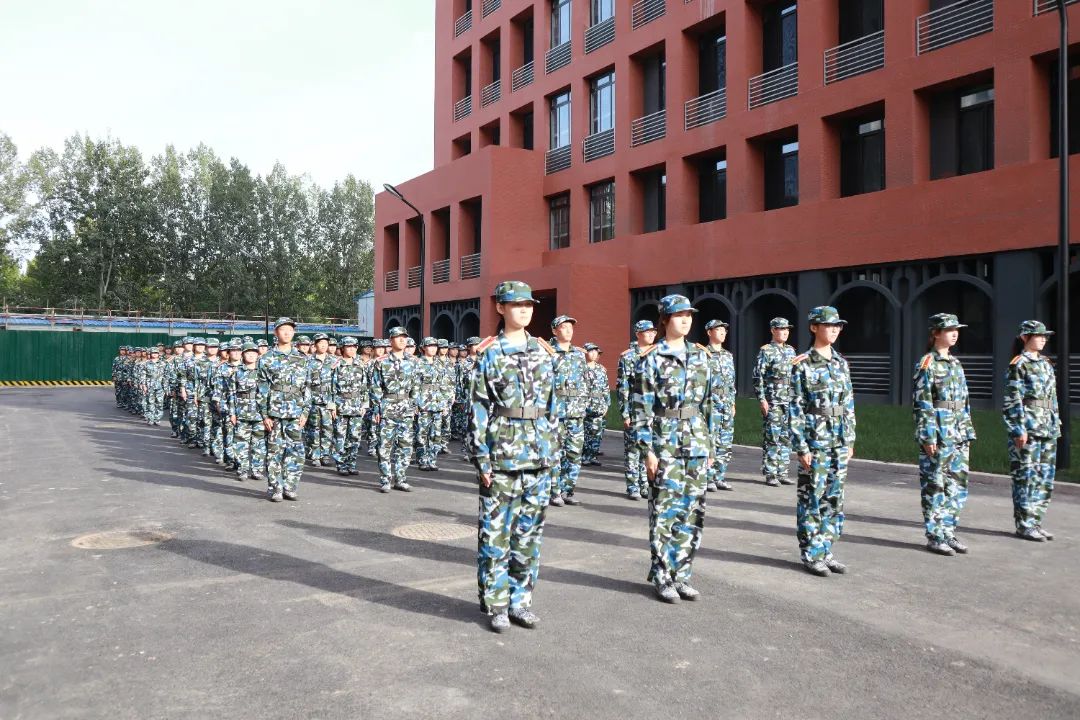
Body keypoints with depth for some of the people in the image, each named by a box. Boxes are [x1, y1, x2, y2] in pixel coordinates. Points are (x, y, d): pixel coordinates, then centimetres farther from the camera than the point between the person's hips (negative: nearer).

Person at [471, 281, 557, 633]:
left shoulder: (544, 353, 10)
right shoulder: (488, 354, -1)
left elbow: (552, 406, 13)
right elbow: (478, 411, -4)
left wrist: (553, 452, 10)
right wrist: (481, 459, -9)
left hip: (539, 458, 4)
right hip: (501, 456, -4)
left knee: (529, 533, 10)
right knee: (495, 532, 2)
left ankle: (521, 600, 22)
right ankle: (496, 604, 16)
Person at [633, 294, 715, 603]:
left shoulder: (701, 356, 12)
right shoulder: (652, 359, -4)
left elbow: (708, 404, 15)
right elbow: (642, 407, -6)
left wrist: (710, 445, 13)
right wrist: (648, 450, -11)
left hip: (697, 446, 5)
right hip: (666, 446, -5)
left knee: (692, 512, 8)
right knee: (665, 512, 1)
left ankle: (682, 574, 20)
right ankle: (662, 577, 13)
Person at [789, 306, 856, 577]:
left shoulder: (841, 363, 11)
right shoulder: (803, 365, -7)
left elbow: (849, 404, 16)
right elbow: (796, 409, -9)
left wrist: (850, 440, 12)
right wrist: (801, 447, -13)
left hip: (840, 442, 6)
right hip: (815, 442, -6)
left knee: (834, 499, 10)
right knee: (812, 499, 1)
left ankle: (825, 551, 21)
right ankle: (811, 554, 11)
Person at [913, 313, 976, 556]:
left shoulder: (955, 363, 15)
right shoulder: (926, 364, -8)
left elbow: (964, 403, 19)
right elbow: (921, 404, -12)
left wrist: (968, 433, 15)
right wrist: (928, 437, -16)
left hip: (958, 437, 8)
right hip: (938, 436, -8)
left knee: (958, 486, 11)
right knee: (935, 487, -1)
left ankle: (948, 532, 22)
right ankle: (934, 537, 8)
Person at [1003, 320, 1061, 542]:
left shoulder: (1046, 364, 16)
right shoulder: (1018, 365, -7)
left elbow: (1052, 398, 20)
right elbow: (1012, 401, -11)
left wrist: (1056, 426, 15)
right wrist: (1019, 430, -16)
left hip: (1047, 430, 8)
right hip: (1028, 429, -8)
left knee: (1045, 477, 10)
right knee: (1026, 476, -4)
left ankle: (1035, 521, 19)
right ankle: (1024, 525, 3)